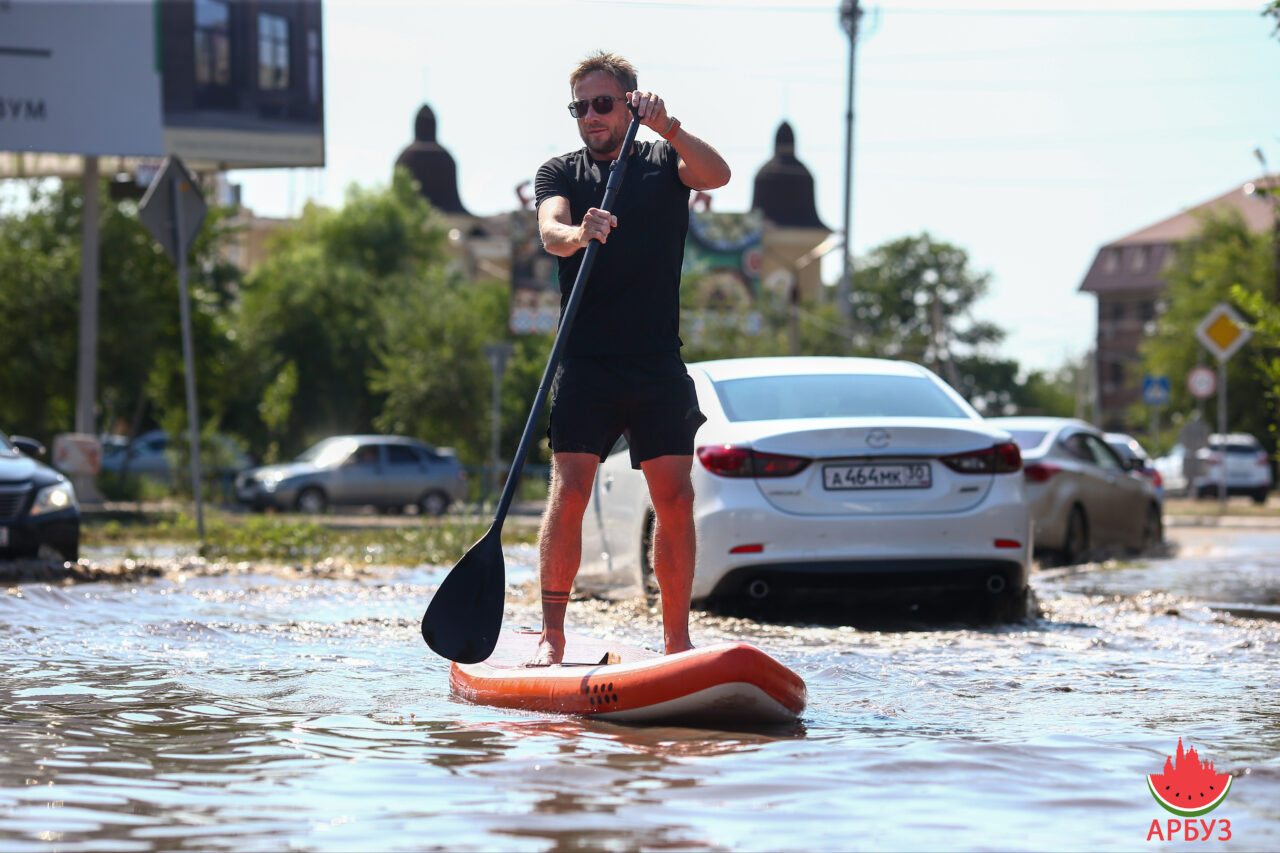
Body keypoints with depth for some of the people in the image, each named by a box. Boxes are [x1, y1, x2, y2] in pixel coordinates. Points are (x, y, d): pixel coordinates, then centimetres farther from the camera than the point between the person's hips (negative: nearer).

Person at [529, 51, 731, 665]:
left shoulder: (665, 163, 10)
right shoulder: (560, 173, 8)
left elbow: (717, 174, -12)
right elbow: (550, 230, -13)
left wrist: (667, 129, -28)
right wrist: (577, 233, -36)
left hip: (658, 362, 1)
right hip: (585, 364, -1)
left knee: (675, 499, -3)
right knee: (569, 492, -11)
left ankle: (676, 639, 6)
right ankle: (552, 635, -8)